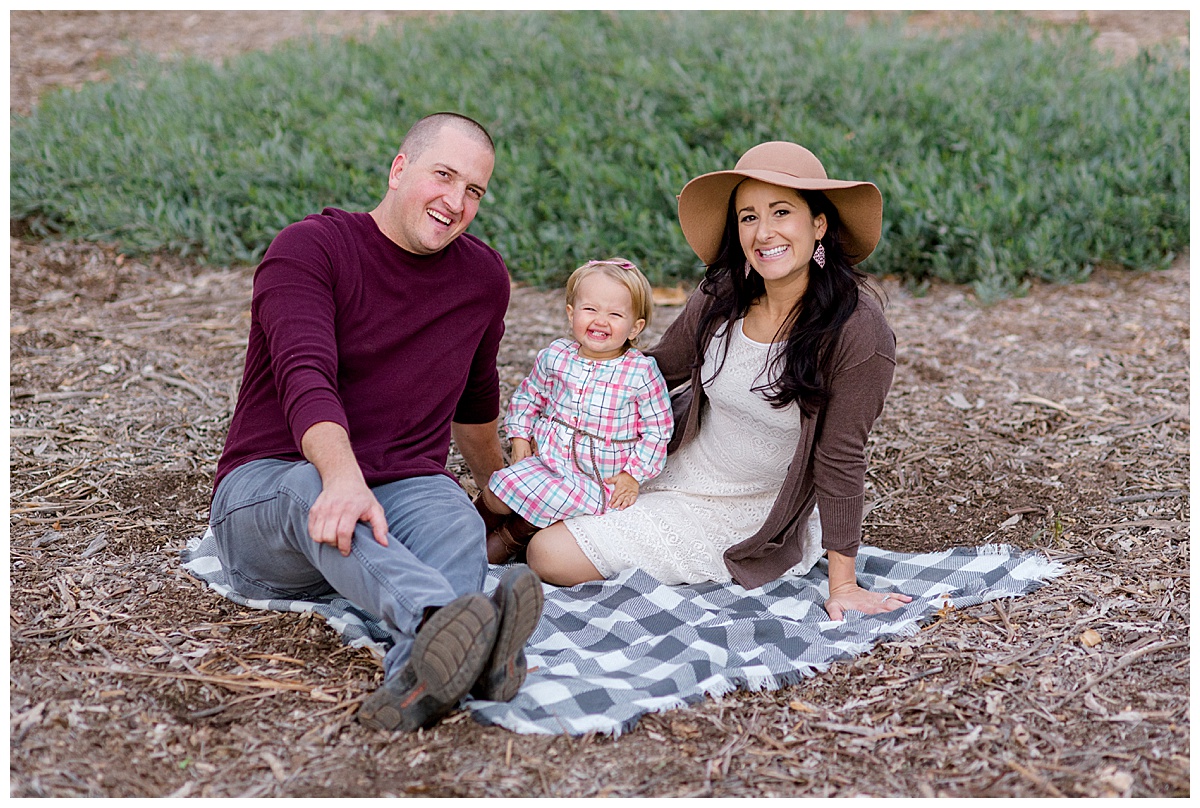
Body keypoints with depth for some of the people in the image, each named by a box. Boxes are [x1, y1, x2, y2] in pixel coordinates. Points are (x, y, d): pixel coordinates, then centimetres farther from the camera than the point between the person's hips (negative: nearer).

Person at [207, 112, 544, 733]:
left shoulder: (484, 276, 12)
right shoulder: (307, 249, -5)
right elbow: (307, 381, -23)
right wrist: (343, 477, -42)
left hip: (402, 493, 3)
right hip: (266, 489, -3)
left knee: (455, 520, -33)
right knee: (310, 489, -40)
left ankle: (418, 675, -64)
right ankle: (438, 619, -68)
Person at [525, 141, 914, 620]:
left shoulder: (857, 329, -24)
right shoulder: (721, 298, -10)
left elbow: (839, 460, -19)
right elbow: (660, 368, 7)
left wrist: (842, 586, -16)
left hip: (746, 514, -5)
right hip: (672, 467, 5)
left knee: (554, 558, -12)